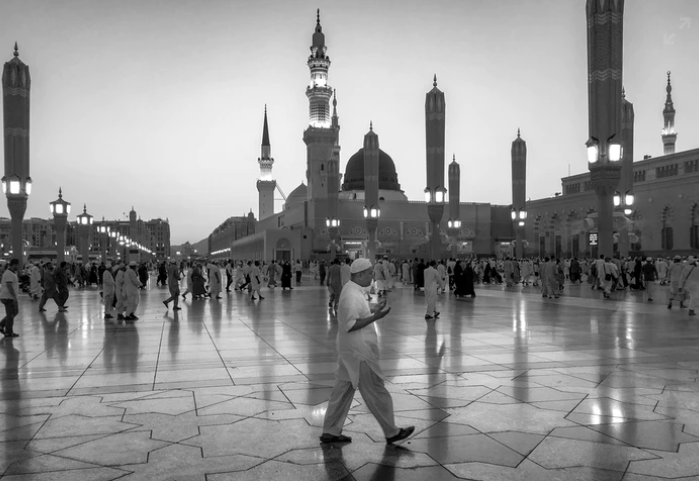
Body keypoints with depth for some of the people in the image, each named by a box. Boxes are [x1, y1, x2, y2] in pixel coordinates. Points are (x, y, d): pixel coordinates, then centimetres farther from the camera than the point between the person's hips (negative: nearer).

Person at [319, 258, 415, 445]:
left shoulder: (351, 291, 11)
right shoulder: (352, 295, -21)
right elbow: (350, 325, -26)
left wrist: (373, 309, 17)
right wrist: (375, 317, -27)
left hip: (350, 351, 10)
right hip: (359, 353, -10)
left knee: (343, 391, 14)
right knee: (376, 392, 2)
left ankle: (331, 432, 20)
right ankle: (392, 432, 14)